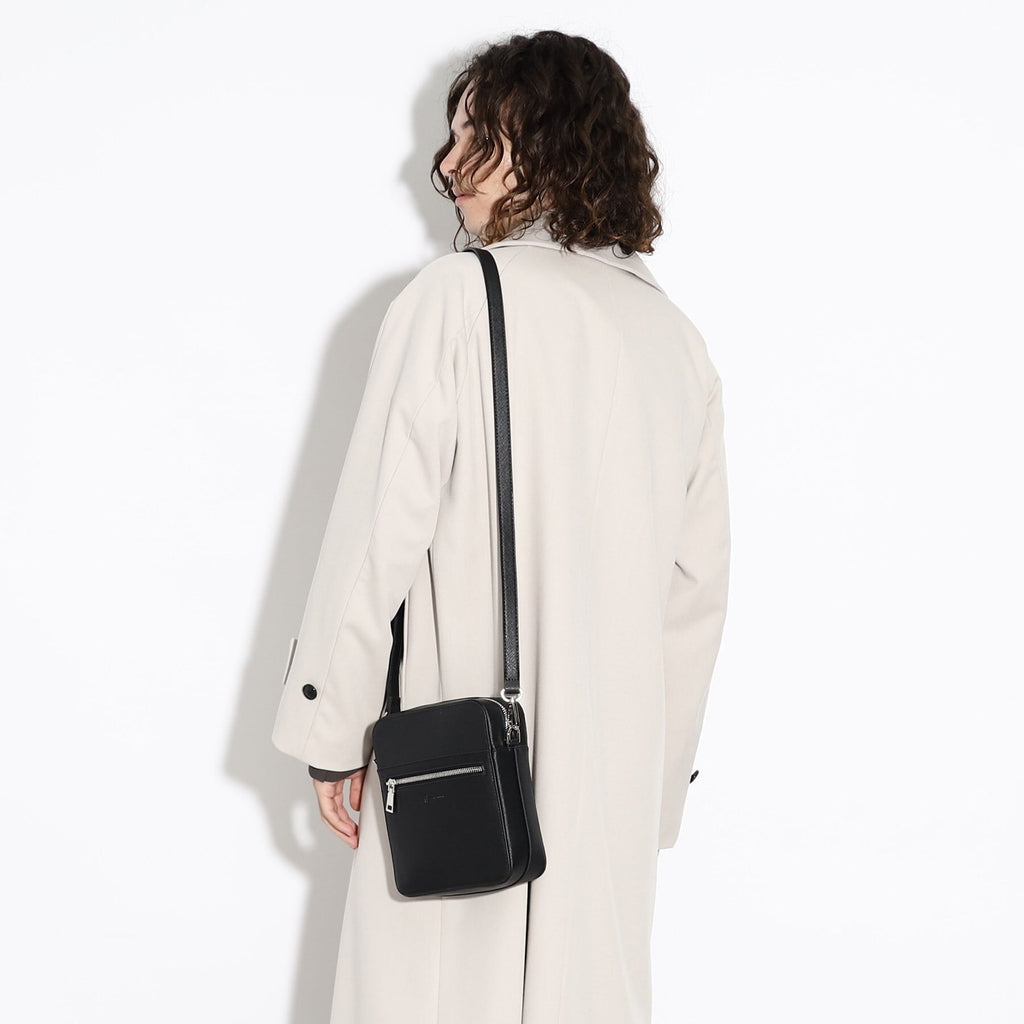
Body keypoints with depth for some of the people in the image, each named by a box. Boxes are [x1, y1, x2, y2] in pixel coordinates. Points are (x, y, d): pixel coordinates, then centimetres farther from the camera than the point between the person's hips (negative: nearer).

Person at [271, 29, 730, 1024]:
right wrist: (659, 768, 17)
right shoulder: (675, 335, 7)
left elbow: (380, 533, -11)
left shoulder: (454, 298, -9)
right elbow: (699, 581, 9)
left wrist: (334, 735, -2)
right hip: (617, 771, 5)